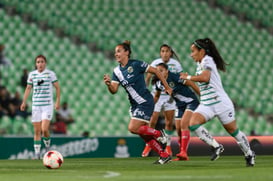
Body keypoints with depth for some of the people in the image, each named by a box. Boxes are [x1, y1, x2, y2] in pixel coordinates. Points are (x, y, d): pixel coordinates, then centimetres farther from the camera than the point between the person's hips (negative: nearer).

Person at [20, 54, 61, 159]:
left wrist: (58, 101, -3)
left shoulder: (51, 74, -2)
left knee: (44, 129, -15)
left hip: (48, 105, -3)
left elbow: (57, 87, 3)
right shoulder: (32, 74, 7)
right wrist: (24, 102, 7)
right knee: (37, 131, 2)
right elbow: (28, 88, 15)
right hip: (36, 105, 3)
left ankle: (47, 144, 16)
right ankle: (37, 154, 8)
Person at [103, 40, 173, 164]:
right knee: (142, 133, 6)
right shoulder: (117, 71, 5)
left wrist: (167, 87, -1)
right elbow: (114, 90, -3)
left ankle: (158, 134, 3)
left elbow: (155, 71, -6)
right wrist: (108, 84, -26)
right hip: (135, 105, 7)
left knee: (133, 128, -17)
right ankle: (164, 156, 15)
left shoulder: (136, 64, -13)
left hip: (145, 102, -7)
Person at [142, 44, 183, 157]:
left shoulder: (175, 64, -2)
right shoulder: (155, 63, -5)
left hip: (170, 95, 1)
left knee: (169, 122, 2)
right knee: (152, 121, -6)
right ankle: (148, 145, 10)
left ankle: (168, 146, 17)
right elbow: (148, 78, 0)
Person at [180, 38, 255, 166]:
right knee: (193, 123, -18)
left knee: (233, 131, 5)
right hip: (205, 105, 8)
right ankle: (216, 147, -11)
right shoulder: (200, 64, 13)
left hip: (221, 103, -8)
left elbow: (205, 77, -32)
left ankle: (249, 154, 26)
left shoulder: (207, 60, -14)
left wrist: (188, 77, -21)